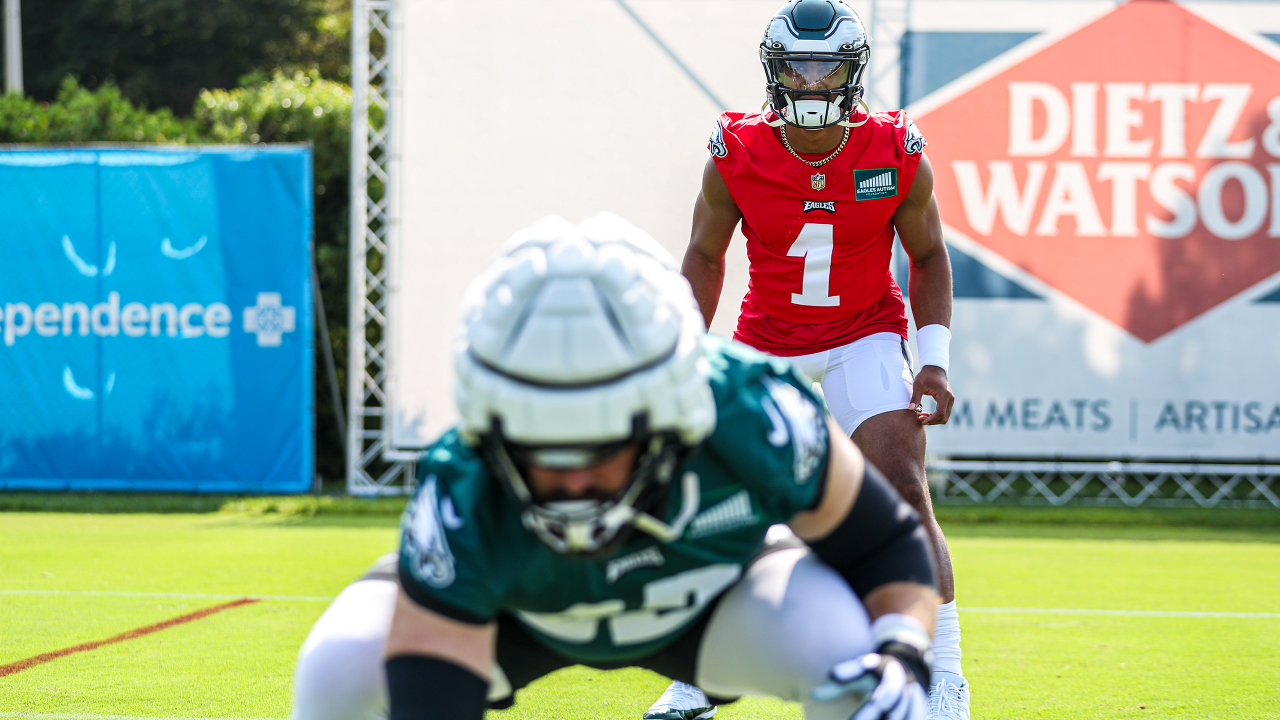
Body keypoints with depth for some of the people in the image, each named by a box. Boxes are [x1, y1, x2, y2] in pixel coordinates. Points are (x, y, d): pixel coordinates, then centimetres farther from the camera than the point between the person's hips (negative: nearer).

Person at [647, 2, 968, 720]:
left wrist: (935, 359, -10)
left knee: (906, 494, -18)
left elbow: (928, 257, 0)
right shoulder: (737, 156, -14)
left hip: (865, 338, -2)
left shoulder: (897, 156, -16)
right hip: (768, 343, 2)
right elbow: (705, 255, 2)